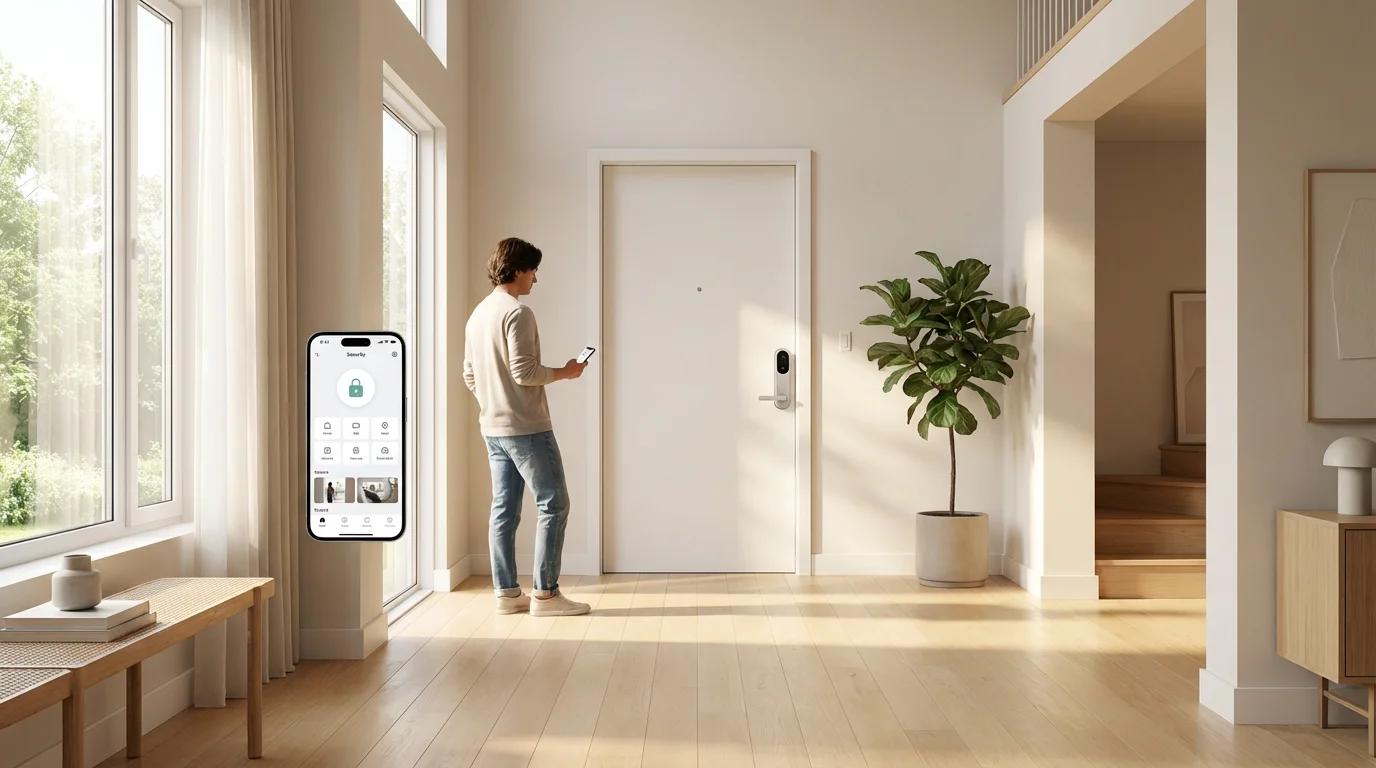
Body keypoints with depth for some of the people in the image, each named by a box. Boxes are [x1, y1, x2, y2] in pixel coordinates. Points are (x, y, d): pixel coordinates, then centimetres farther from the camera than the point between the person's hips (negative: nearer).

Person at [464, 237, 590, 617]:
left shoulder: (478, 314, 13)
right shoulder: (517, 312, -15)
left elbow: (470, 376, 17)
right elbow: (524, 372, -21)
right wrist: (565, 372, -7)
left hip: (492, 427, 9)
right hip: (526, 427, -9)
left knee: (504, 509, 10)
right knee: (554, 504, -2)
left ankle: (506, 592, 13)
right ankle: (545, 594, -2)